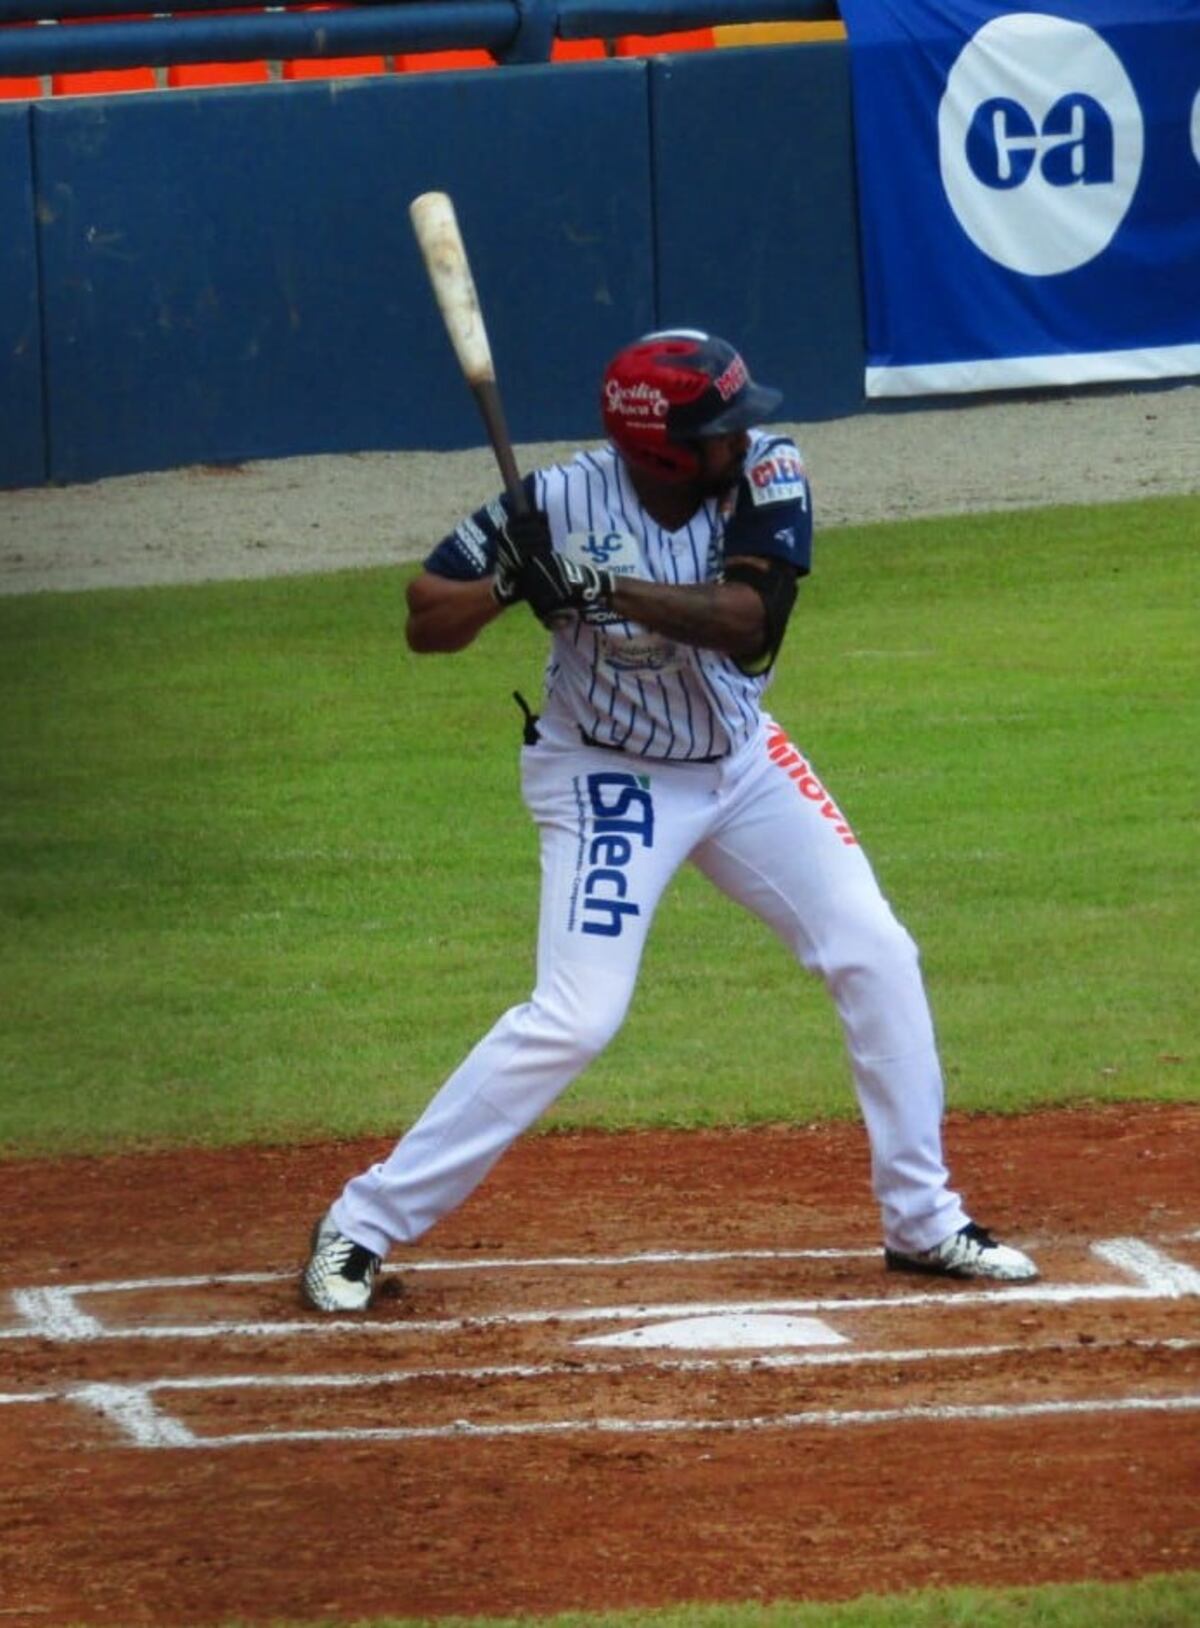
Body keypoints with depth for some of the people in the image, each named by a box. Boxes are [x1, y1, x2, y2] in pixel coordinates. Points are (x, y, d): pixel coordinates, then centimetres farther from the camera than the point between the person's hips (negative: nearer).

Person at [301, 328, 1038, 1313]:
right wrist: (509, 579, -38)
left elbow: (749, 619, -31)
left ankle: (924, 1221, 15)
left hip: (741, 761, 4)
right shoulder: (563, 506, -24)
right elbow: (426, 623, -18)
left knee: (876, 956, 0)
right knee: (573, 1018, -15)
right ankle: (362, 1224, -6)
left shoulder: (765, 474, -17)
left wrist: (616, 591, -42)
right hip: (606, 778, -4)